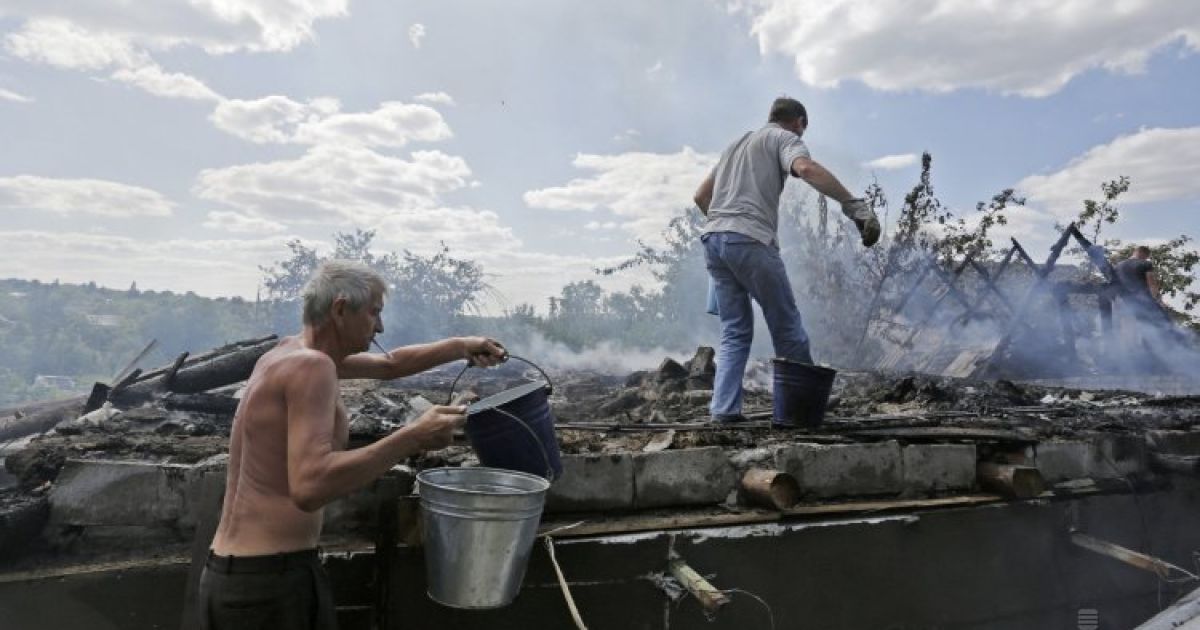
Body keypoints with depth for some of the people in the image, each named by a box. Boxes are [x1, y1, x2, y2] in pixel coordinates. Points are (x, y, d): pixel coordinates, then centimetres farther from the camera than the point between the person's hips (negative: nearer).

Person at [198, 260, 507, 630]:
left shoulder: (294, 349, 9)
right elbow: (310, 488, -32)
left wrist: (462, 347, 21)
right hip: (271, 579, -9)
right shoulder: (311, 365, -20)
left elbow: (389, 365, 23)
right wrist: (413, 437, -28)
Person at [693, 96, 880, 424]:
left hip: (712, 238, 7)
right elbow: (807, 169, -16)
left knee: (735, 331, 11)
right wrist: (856, 207, -22)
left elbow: (701, 195, 29)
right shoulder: (785, 138, 8)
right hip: (750, 240, -7)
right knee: (787, 327, 4)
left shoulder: (738, 143, 30)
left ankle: (724, 408, 5)